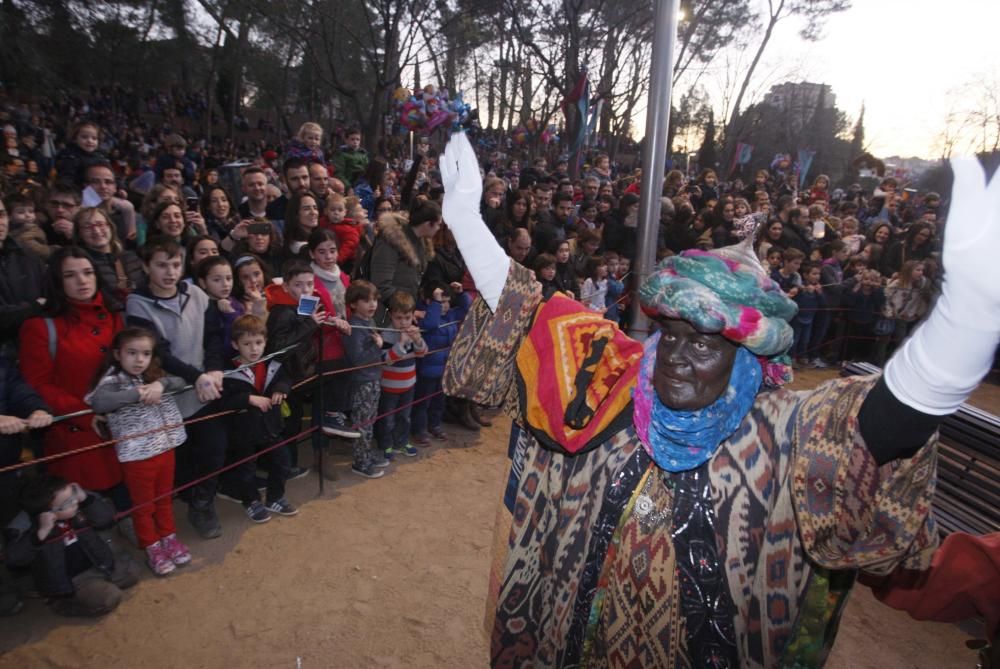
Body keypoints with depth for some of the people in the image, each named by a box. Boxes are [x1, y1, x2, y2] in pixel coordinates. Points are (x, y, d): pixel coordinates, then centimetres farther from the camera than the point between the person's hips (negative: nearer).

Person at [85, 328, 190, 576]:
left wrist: (161, 384, -21)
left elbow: (180, 382, -2)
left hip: (166, 448, 5)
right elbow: (98, 402, -30)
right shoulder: (112, 381, -13)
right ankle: (152, 548, 27)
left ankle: (169, 538, 37)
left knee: (165, 499, 21)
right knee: (143, 505, 12)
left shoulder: (154, 375, 5)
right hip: (137, 455, -5)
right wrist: (137, 394, -31)